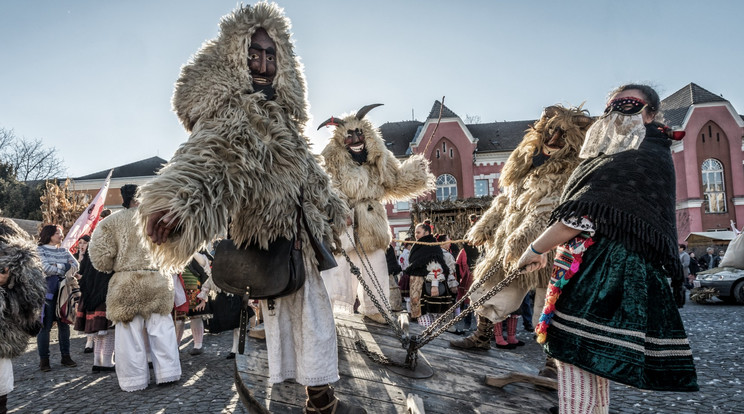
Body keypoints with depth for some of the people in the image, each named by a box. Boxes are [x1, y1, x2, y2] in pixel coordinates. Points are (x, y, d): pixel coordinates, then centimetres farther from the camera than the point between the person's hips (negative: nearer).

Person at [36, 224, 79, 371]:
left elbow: (76, 265, 5)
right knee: (45, 325, -3)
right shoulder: (39, 250, 2)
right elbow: (46, 268, -12)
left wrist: (56, 267, -10)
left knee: (64, 324, 6)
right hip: (47, 291, -5)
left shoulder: (64, 251, 16)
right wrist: (64, 267, -5)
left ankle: (65, 356, 13)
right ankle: (44, 359, 4)